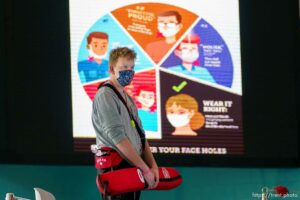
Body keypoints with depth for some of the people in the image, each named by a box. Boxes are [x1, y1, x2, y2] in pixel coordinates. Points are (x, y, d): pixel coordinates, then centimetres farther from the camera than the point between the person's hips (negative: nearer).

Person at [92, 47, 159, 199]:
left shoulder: (128, 98, 19)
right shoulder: (105, 96, -10)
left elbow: (140, 135, 17)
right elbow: (118, 138, -17)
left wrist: (153, 166, 3)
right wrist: (145, 169, -16)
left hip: (134, 168, 9)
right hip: (116, 169, -9)